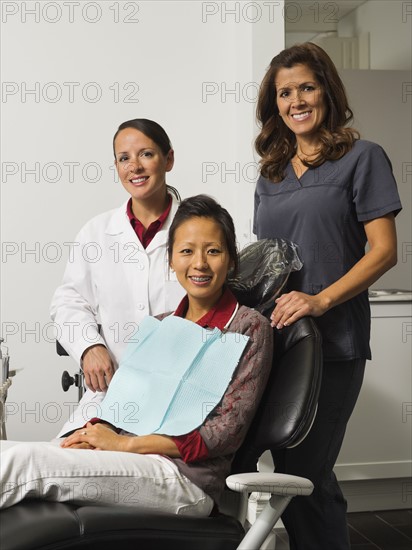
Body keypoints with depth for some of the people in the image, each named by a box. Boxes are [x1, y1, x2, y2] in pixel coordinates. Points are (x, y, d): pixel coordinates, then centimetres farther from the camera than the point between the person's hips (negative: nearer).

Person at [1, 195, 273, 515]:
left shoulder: (250, 327, 0)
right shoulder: (160, 326, 20)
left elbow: (229, 430, -8)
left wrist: (125, 443, -12)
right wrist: (98, 433, -7)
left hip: (186, 477, -6)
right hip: (131, 462, 6)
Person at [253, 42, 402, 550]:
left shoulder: (361, 157, 0)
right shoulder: (272, 174, 17)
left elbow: (384, 250, -8)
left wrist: (320, 300, -19)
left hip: (331, 341, -6)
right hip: (275, 336, 6)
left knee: (302, 475, -7)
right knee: (291, 470, 12)